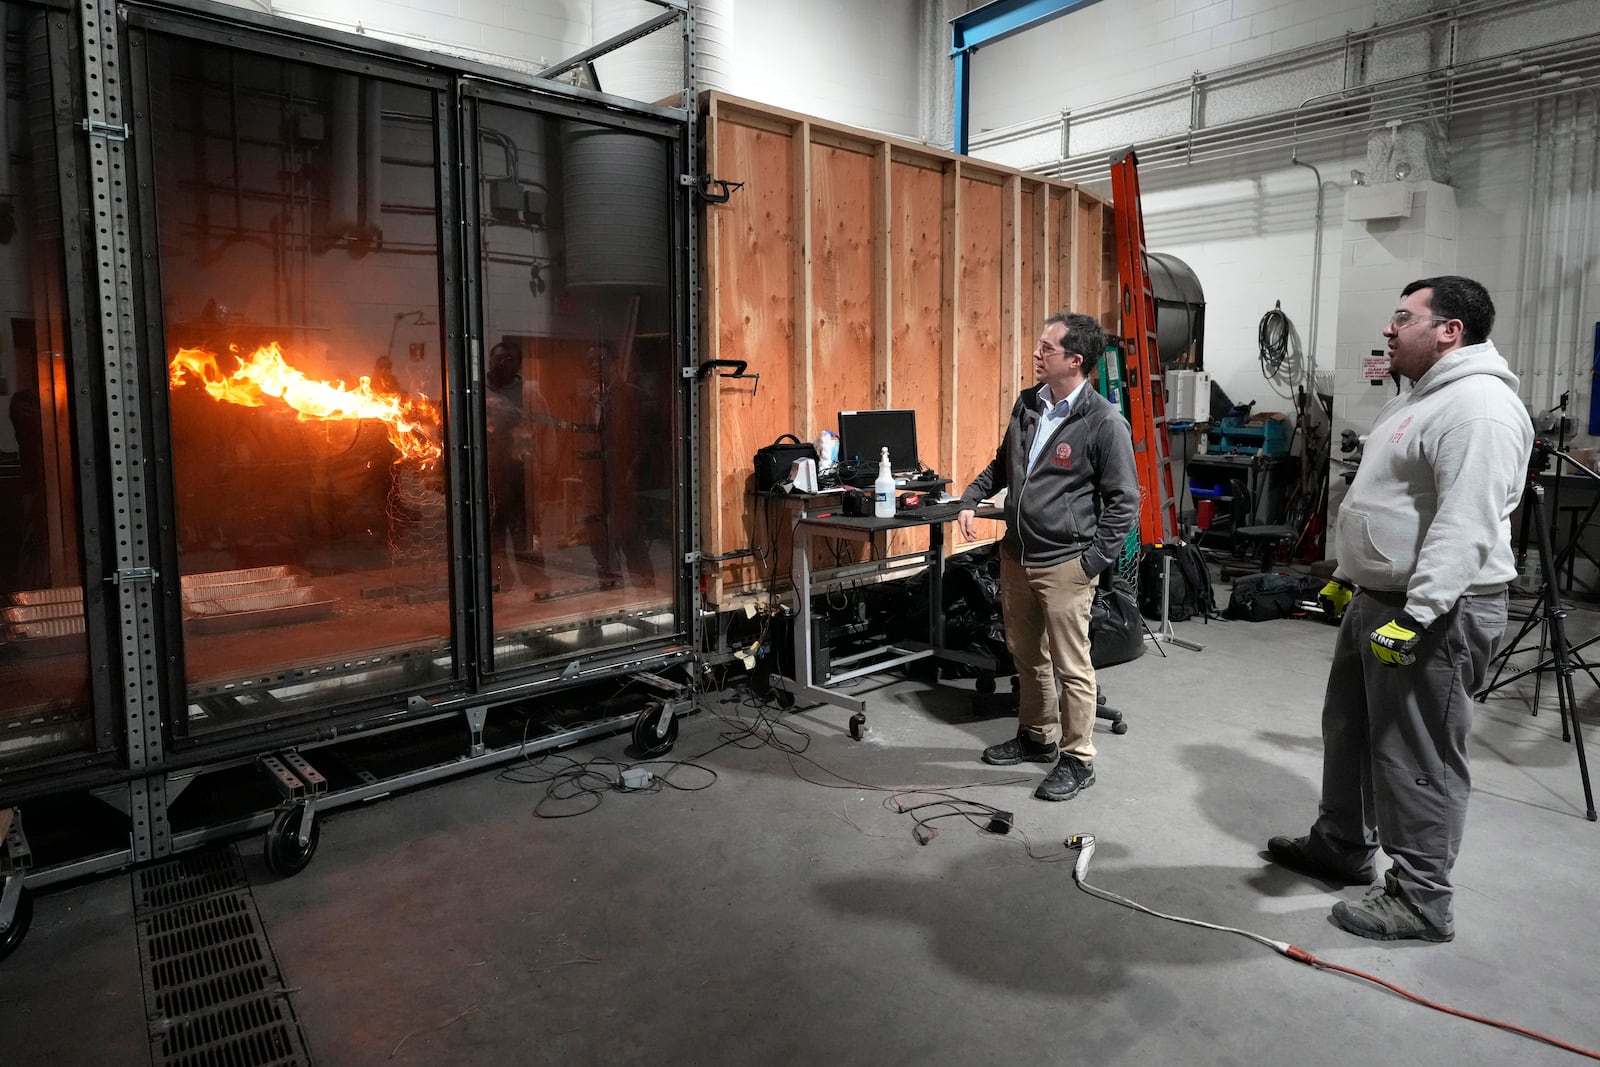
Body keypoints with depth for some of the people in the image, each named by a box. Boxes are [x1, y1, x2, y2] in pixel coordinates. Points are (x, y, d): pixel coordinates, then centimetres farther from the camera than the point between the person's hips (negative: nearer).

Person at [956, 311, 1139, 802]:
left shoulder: (1105, 422, -14)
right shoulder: (1027, 404, 6)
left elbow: (1123, 500, -10)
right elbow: (1002, 463, 20)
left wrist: (1093, 561, -13)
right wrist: (971, 498, 5)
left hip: (1064, 564, -7)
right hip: (1016, 555, 7)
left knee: (1071, 667, 3)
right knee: (1027, 656, 19)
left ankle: (1078, 760, 19)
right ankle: (1037, 737, 37)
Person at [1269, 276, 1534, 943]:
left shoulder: (1478, 407, -19)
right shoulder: (1420, 398, 16)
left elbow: (1465, 530, -28)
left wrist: (1416, 617, -30)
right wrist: (1348, 577, 25)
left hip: (1437, 614, -11)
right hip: (1376, 599, 11)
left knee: (1417, 759, 0)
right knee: (1350, 730, 20)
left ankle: (1422, 901, 14)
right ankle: (1342, 846, 37)